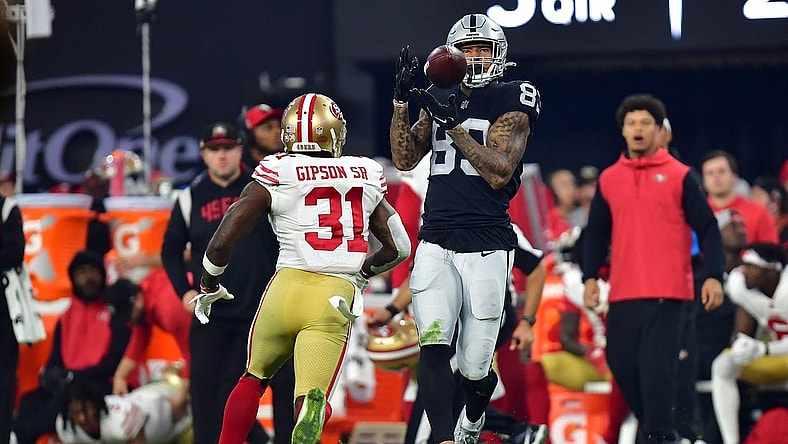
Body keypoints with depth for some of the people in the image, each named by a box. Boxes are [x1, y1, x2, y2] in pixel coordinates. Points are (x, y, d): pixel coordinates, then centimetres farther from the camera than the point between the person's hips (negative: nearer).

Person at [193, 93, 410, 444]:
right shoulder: (365, 179, 13)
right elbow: (398, 247, 21)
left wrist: (209, 287, 19)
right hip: (336, 300, 0)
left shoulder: (273, 179, 3)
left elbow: (221, 243, 1)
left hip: (289, 287, 0)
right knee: (311, 399, -7)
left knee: (253, 379, 24)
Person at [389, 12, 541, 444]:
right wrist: (401, 100, -1)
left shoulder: (510, 103, -3)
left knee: (474, 366, 5)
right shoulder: (439, 101, 13)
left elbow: (500, 173, -13)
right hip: (436, 243, 3)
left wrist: (454, 125, -19)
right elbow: (405, 159, 10)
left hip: (486, 249, -3)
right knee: (433, 345, -18)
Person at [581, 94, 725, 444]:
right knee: (622, 365, 6)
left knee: (655, 369, -11)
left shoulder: (679, 176, 0)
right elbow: (596, 233, 15)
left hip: (666, 295, -4)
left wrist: (713, 276, -10)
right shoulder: (609, 179, 11)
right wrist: (590, 277, 4)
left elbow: (707, 228, -1)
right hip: (623, 295, 4)